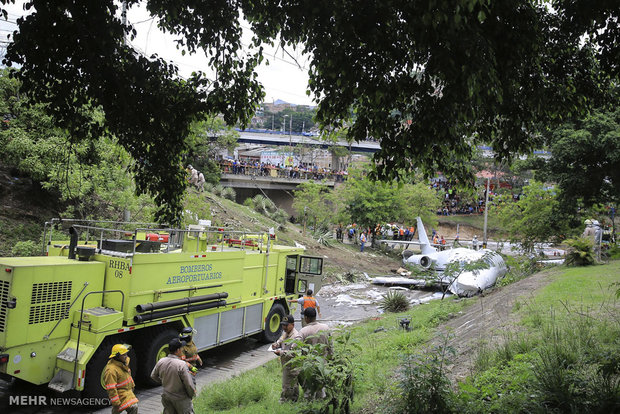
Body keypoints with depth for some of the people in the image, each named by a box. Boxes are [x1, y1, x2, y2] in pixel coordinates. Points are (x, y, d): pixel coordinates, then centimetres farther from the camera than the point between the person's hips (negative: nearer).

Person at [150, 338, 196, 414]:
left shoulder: (161, 362, -8)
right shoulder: (181, 364, -27)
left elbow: (153, 376, 10)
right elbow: (189, 384, -22)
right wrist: (192, 394, -2)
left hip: (166, 396, 6)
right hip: (181, 399, -6)